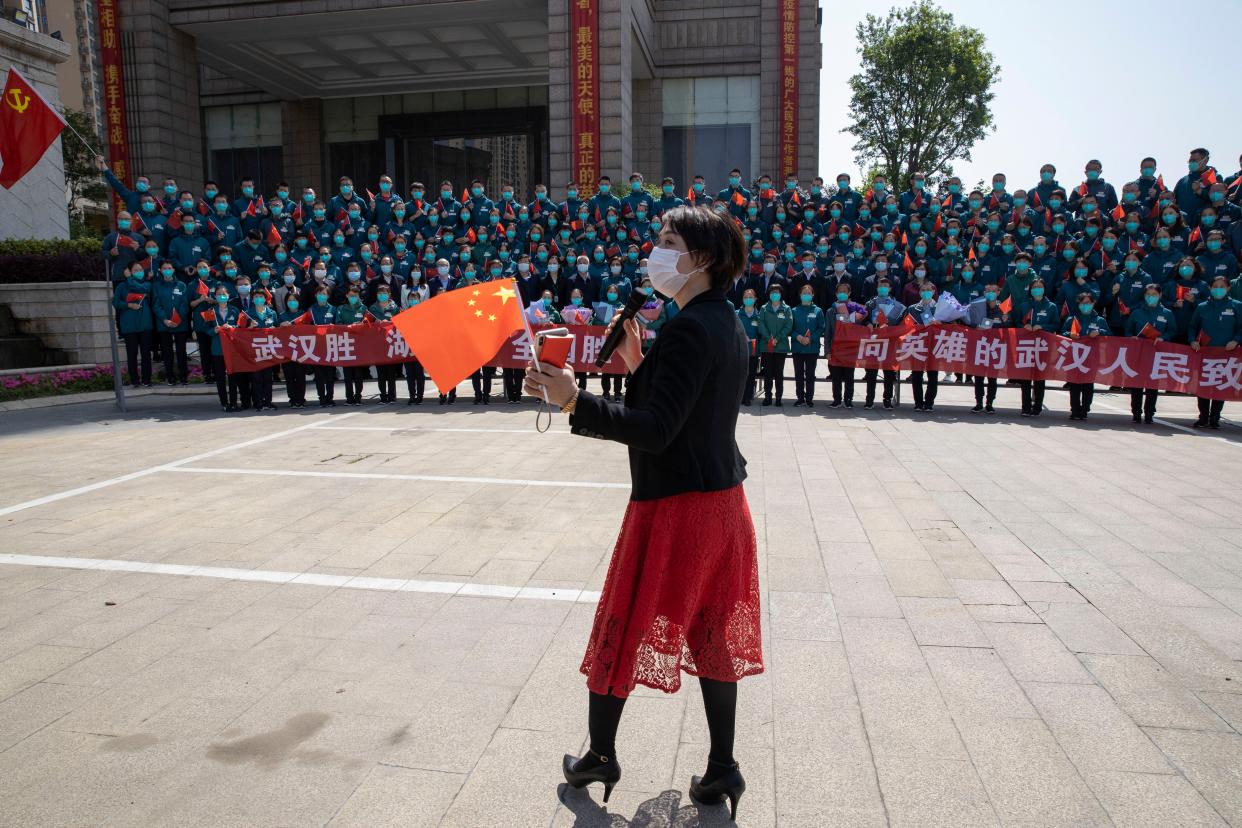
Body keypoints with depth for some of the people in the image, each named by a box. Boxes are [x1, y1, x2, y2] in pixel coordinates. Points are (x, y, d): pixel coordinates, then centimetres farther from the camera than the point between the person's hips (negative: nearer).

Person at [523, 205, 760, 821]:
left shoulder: (688, 328, -19)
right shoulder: (726, 324, 10)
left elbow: (656, 429, -25)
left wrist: (576, 403, -31)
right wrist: (638, 364, 11)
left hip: (675, 508, -9)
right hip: (721, 499, 9)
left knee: (621, 630, 9)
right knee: (712, 634, 16)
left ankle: (599, 756, 28)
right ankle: (721, 770, 27)